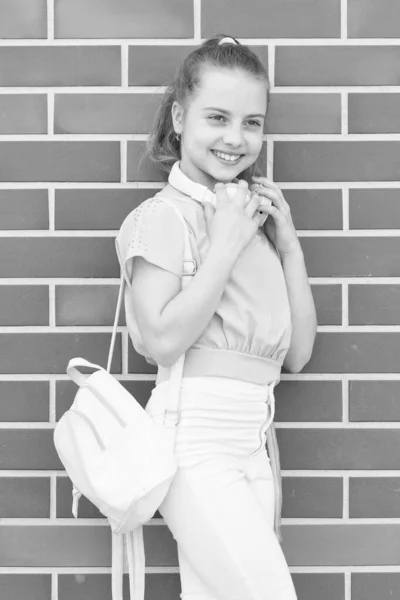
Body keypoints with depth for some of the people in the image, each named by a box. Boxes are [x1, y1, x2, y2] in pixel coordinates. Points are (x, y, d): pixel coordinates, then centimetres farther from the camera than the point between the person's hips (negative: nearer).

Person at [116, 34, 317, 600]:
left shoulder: (256, 214, 16)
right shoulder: (164, 215, -4)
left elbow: (297, 353, 13)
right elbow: (162, 339, -16)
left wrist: (289, 244, 4)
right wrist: (226, 244, -12)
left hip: (257, 440, 7)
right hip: (197, 437, -7)